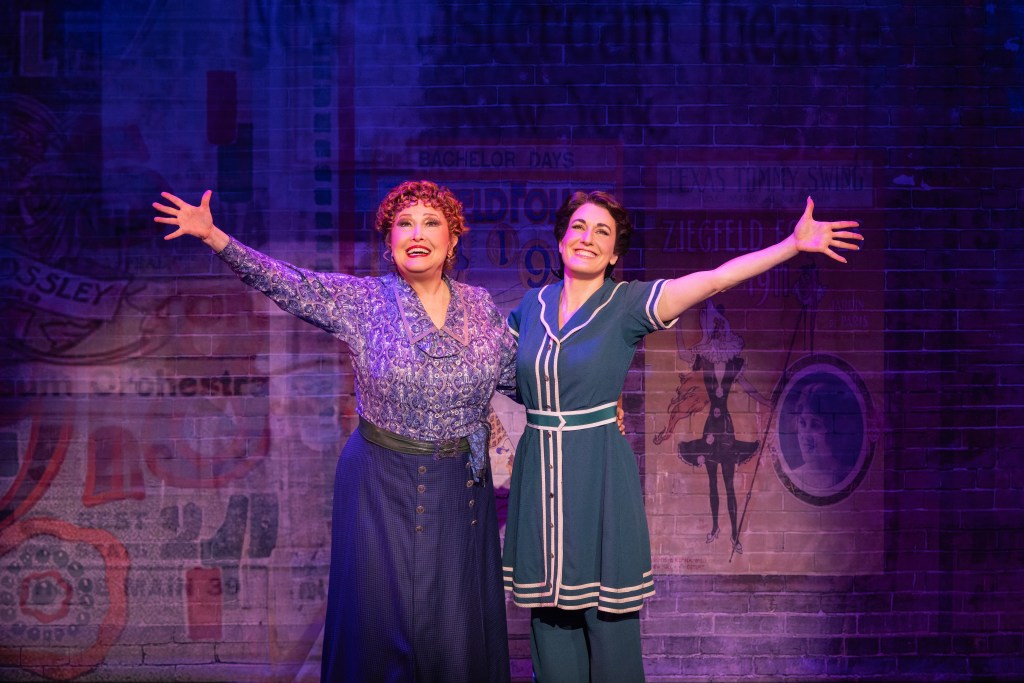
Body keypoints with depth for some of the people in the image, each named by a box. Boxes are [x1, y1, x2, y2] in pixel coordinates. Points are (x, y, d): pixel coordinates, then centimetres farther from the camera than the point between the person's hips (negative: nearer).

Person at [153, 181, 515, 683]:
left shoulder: (479, 306, 2)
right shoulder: (361, 300, -6)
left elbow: (516, 374, 11)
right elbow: (284, 282, -16)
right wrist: (214, 237, -28)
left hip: (462, 485, 2)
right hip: (383, 485, -2)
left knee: (458, 626, 10)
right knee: (382, 623, 7)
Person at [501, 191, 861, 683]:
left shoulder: (627, 303, -5)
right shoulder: (532, 306, 7)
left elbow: (715, 278, -16)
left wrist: (793, 245, -23)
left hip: (601, 475, -3)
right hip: (539, 473, 3)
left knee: (607, 614, 2)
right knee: (550, 613, 9)